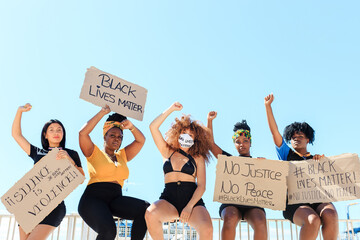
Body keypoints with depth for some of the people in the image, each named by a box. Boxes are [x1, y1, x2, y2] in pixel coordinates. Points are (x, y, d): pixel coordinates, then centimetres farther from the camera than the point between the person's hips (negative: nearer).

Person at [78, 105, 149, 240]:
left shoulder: (122, 156, 23)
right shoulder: (94, 153, 11)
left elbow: (141, 140, 21)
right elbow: (83, 132, -3)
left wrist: (131, 127, 2)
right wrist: (103, 112, 1)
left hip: (116, 199, 5)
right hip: (93, 198, -4)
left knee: (146, 209, -26)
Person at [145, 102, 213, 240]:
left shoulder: (198, 158, 12)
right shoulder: (168, 152, 19)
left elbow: (201, 186, 3)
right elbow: (153, 127, 12)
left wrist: (189, 207, -12)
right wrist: (171, 109, 11)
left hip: (193, 200, -1)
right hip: (169, 199, 1)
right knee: (150, 214, -33)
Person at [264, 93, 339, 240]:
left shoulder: (316, 159, 25)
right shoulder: (287, 154, 19)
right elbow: (274, 131, 10)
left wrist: (322, 162, -3)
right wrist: (268, 106, 4)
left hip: (317, 200, 2)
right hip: (294, 202, -2)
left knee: (330, 215, -33)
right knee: (313, 220, -34)